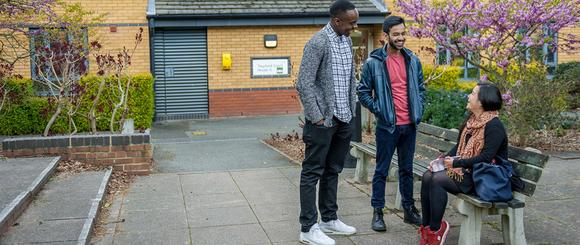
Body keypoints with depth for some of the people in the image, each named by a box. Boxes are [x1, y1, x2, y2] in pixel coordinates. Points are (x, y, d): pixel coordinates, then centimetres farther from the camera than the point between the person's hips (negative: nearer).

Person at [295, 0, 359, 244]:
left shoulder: (347, 41, 10)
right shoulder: (318, 43, -14)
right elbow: (304, 84, -17)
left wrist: (351, 110, 13)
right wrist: (316, 117, -17)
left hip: (343, 119, 8)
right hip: (323, 120, -8)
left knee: (333, 171, 15)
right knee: (312, 172, 0)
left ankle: (329, 219, 27)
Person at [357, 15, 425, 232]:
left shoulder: (413, 60, 6)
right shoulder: (373, 62, -7)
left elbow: (420, 88, 16)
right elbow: (363, 92, -3)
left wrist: (419, 111, 6)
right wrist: (378, 110, -10)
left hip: (409, 125, 4)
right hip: (387, 125, -4)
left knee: (407, 169, 14)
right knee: (382, 170, 4)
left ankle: (409, 209, 25)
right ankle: (377, 212, 13)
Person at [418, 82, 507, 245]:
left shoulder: (494, 126, -16)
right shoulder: (471, 120, 11)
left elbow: (486, 157, -24)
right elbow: (459, 146, 16)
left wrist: (456, 163, -20)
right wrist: (444, 160, -1)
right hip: (465, 169, 9)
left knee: (438, 179, -25)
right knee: (427, 176, -11)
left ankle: (435, 229, -12)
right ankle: (426, 225, -7)